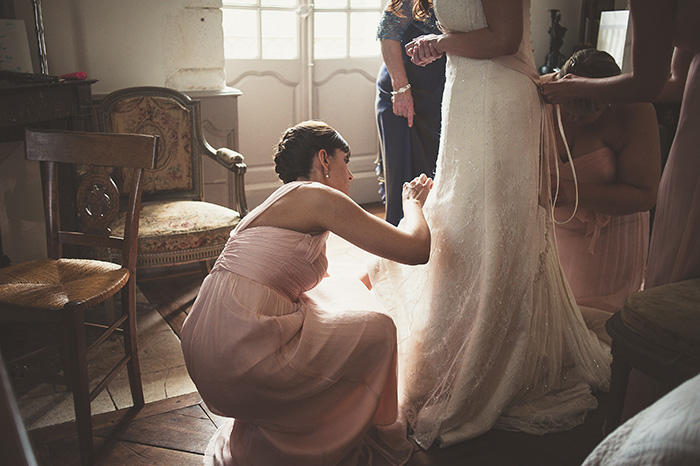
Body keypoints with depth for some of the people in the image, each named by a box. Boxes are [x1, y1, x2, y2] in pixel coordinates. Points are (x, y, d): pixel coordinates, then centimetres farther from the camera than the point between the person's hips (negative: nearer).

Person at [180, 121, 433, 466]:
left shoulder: (280, 203, 20)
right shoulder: (317, 197, -8)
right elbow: (416, 249, -7)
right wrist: (413, 203, 14)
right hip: (241, 362, -10)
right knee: (377, 329, 5)